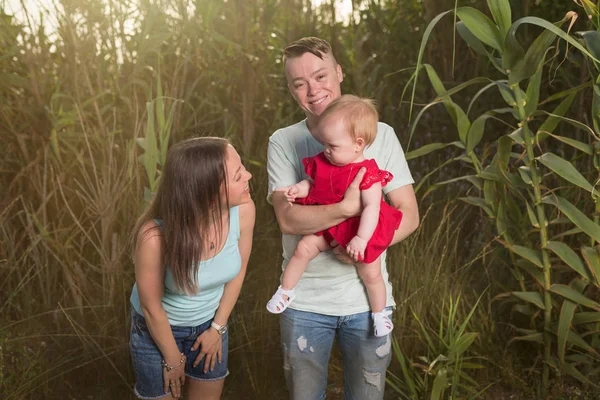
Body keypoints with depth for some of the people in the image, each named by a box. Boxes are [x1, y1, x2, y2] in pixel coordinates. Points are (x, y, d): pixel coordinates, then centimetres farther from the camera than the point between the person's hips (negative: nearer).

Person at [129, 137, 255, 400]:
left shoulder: (242, 210, -26)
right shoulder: (155, 237, -36)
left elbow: (238, 271, -6)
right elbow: (152, 307, -19)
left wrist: (218, 328, 2)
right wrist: (173, 360, -5)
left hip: (210, 322, 4)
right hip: (157, 329, -3)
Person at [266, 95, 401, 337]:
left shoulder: (368, 173, -25)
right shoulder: (322, 163, -6)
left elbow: (372, 207, -29)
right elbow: (311, 183, 9)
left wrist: (361, 238, -36)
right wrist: (298, 189, -13)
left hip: (360, 230, -5)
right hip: (328, 226, 5)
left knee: (371, 274, 3)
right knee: (303, 249, -7)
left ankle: (379, 313, 29)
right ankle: (285, 292, 13)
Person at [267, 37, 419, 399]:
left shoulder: (381, 135, -2)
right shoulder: (284, 142, -4)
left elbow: (409, 215, -4)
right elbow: (288, 218, -17)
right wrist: (349, 207, -30)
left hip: (367, 298, 1)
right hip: (305, 301, 0)